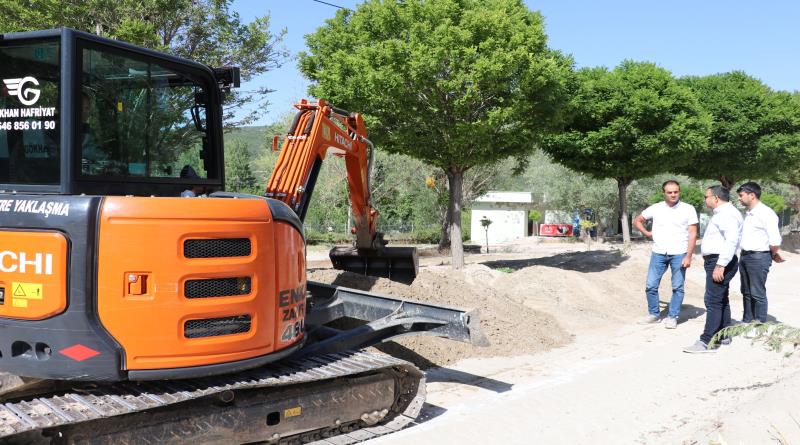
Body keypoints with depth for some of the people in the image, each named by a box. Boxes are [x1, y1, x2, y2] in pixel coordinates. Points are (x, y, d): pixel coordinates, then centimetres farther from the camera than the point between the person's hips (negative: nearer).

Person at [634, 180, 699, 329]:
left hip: (679, 254, -2)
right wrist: (646, 233, 3)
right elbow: (637, 221, 17)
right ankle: (653, 314, 18)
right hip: (658, 253, 2)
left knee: (677, 287, 3)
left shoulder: (688, 209, -3)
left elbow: (693, 234, -4)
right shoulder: (655, 208, 4)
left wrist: (688, 256, -12)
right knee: (651, 286, 2)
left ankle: (672, 317, 14)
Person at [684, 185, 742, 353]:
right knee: (721, 300, 17)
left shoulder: (727, 214, -16)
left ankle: (707, 342, -13)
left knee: (713, 301, -12)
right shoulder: (722, 213, 18)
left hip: (719, 263, -11)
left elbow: (732, 240, -27)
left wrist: (720, 265, -29)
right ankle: (723, 335, 27)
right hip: (717, 262, 11)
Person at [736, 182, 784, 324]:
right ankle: (747, 321, 25)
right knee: (746, 292, 15)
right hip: (745, 256, 9)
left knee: (758, 293, -2)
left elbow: (775, 240, -20)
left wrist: (773, 254, -4)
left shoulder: (766, 213, -14)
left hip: (759, 258, -9)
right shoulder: (748, 214, 13)